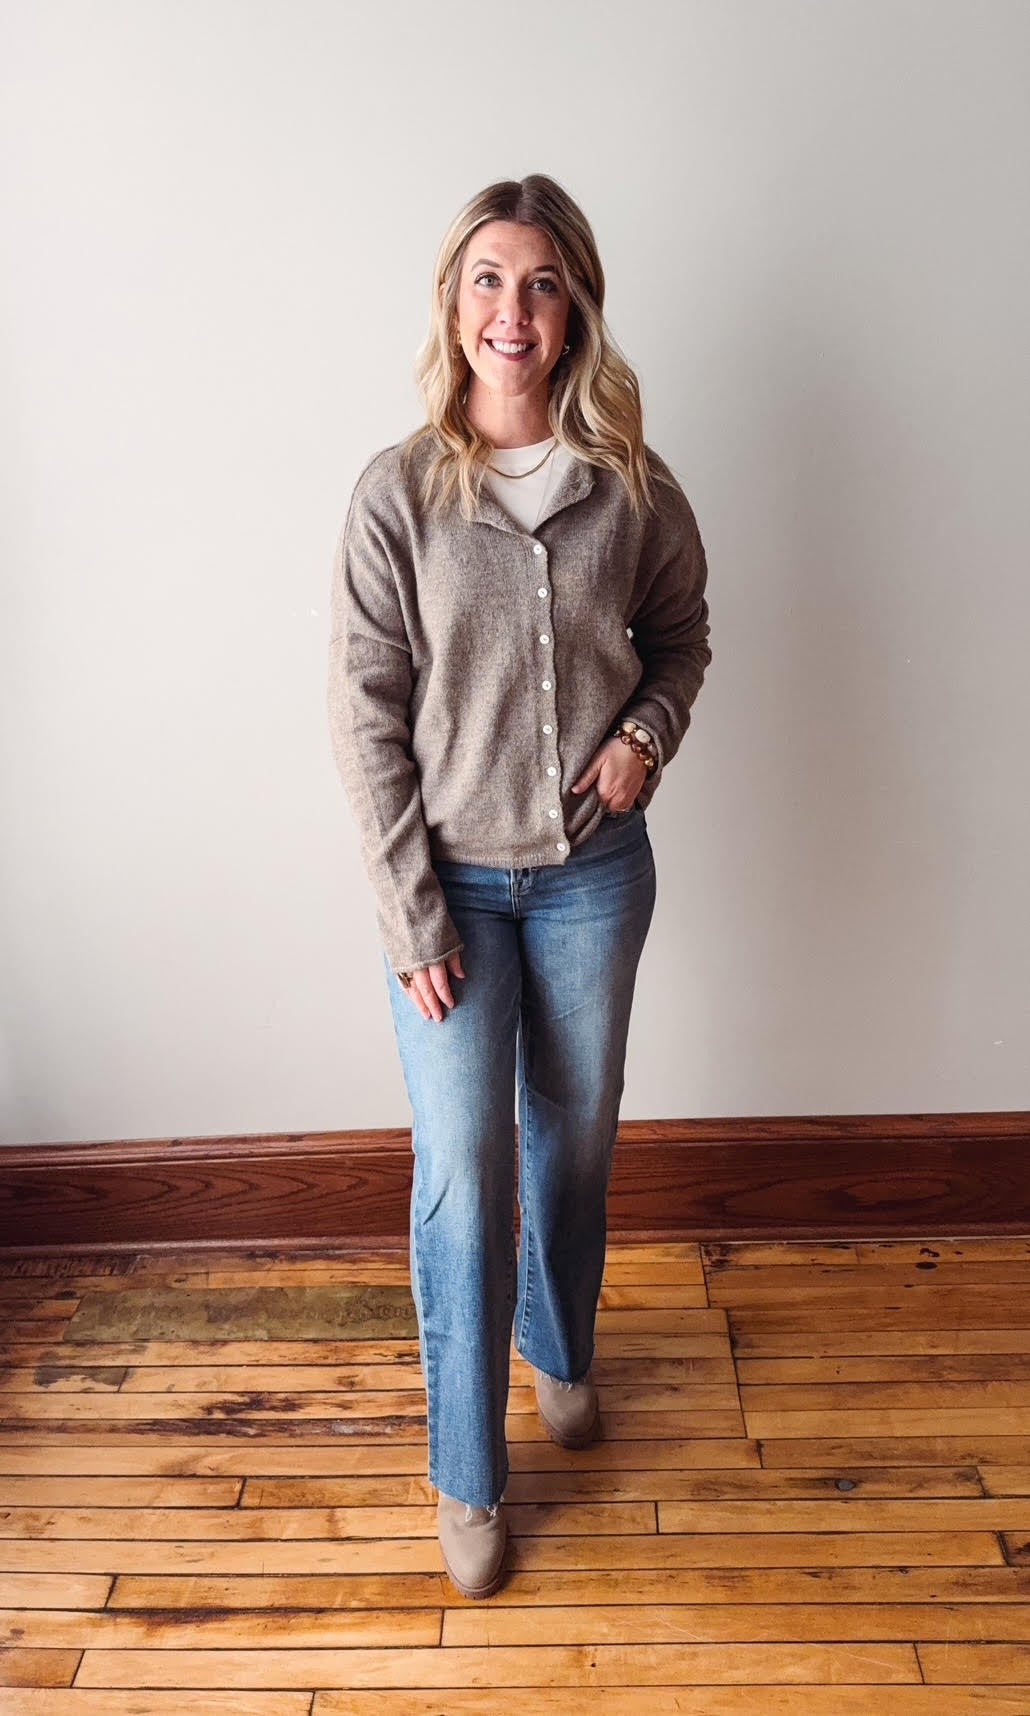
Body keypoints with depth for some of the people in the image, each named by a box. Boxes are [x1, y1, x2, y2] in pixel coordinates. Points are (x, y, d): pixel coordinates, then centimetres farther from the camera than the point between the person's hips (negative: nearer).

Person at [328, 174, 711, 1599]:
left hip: (594, 871, 2)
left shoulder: (633, 488, -3)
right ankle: (468, 1473, 25)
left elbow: (682, 636, 13)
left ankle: (561, 1347, 48)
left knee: (574, 1136, 18)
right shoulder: (398, 494, -9)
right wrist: (414, 916, -12)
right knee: (462, 1174, 2)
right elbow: (367, 720, -9)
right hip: (451, 878, -2)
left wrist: (648, 733, -8)